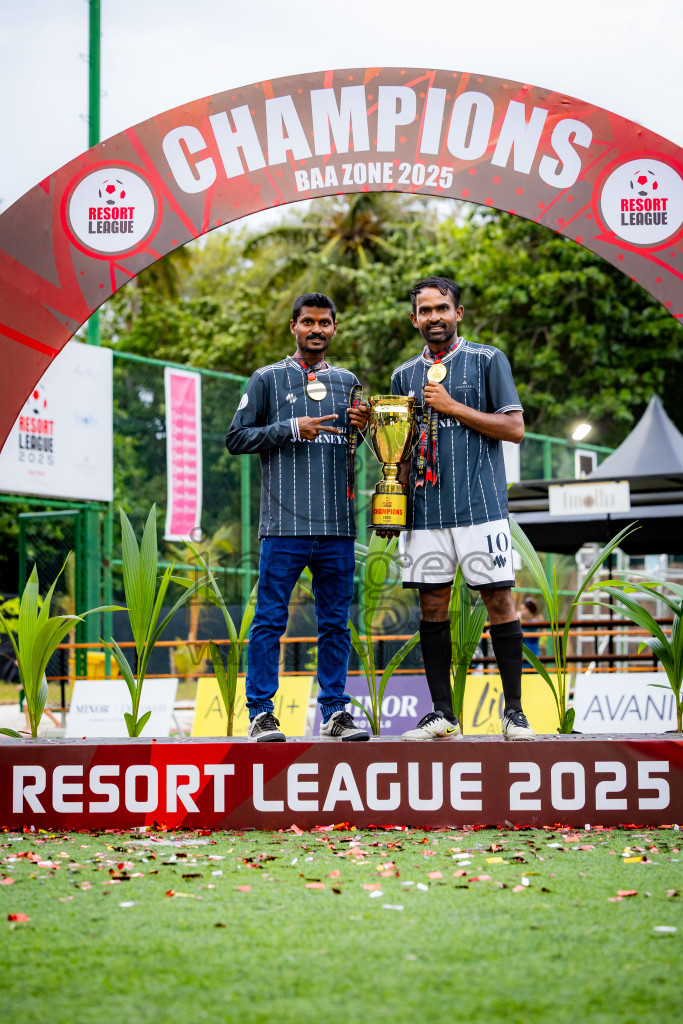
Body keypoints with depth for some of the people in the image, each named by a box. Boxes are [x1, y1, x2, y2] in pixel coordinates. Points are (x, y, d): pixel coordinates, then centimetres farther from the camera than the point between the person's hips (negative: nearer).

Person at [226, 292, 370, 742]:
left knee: (336, 621, 5)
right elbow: (237, 438, 3)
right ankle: (261, 713, 1)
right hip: (285, 522, -4)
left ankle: (335, 711, 11)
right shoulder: (268, 379, 6)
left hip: (338, 523, 4)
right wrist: (291, 428, -8)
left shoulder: (347, 382, 17)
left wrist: (359, 429, 1)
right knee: (271, 619, -4)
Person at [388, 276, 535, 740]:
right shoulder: (404, 376, 17)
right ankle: (441, 714, 9)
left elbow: (515, 428, -3)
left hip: (479, 504, -4)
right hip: (425, 508, 4)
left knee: (499, 600, -5)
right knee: (432, 606, 3)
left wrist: (452, 407, -8)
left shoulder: (488, 361, 4)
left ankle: (514, 711, 2)